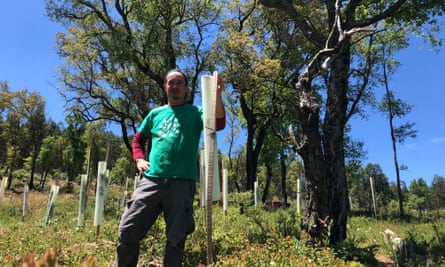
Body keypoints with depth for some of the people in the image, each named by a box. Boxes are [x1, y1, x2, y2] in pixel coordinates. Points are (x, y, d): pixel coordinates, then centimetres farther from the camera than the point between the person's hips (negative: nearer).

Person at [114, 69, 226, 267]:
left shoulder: (194, 112, 8)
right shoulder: (155, 113, 18)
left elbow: (219, 123, -10)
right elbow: (138, 138, 27)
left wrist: (217, 94, -25)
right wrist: (139, 159, 8)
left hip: (182, 182, -2)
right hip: (151, 180, 3)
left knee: (176, 238, 6)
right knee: (127, 231, 2)